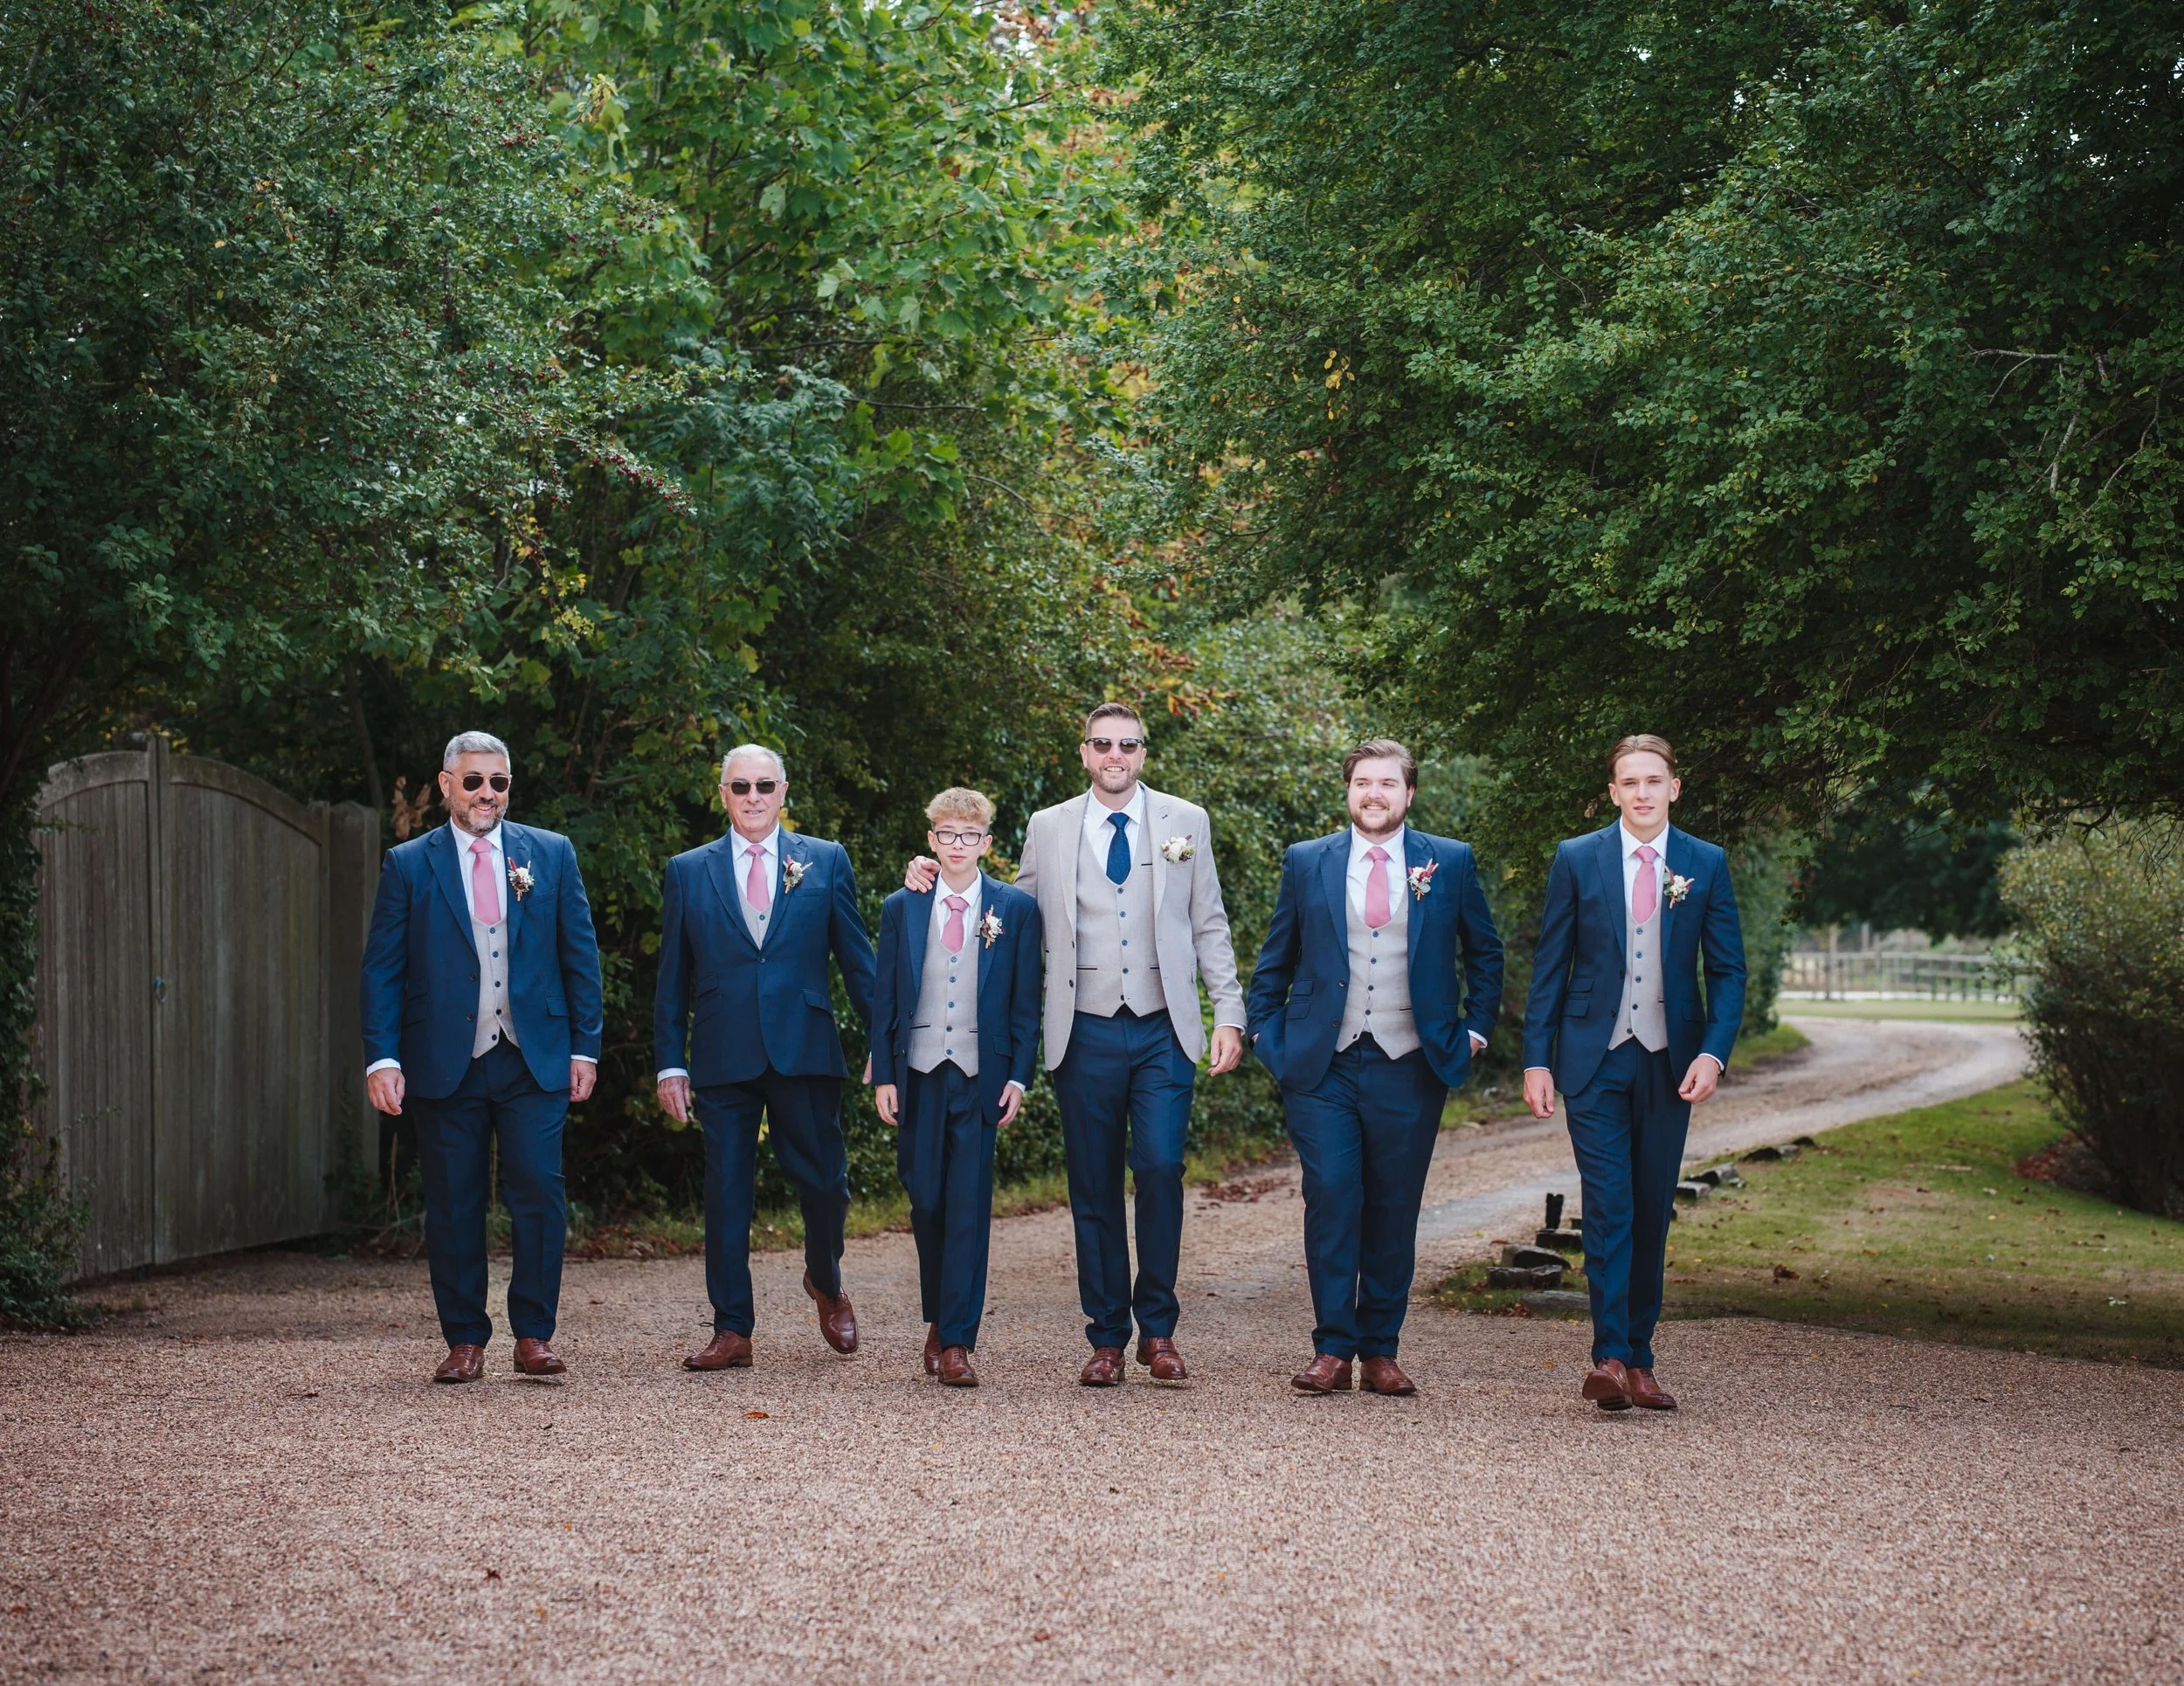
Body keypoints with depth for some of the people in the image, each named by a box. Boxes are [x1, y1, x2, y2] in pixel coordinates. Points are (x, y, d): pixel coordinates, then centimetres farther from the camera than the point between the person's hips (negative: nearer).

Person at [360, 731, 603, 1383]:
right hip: (445, 1062, 0)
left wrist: (584, 1047, 3)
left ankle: (534, 1336, 5)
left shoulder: (551, 854, 8)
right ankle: (465, 1341, 12)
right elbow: (381, 970, 2)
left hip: (535, 1060, 0)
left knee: (540, 1196, -6)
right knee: (453, 1206, 3)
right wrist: (382, 1058, -7)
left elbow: (580, 957, 9)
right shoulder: (408, 865, 5)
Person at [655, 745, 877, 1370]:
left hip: (804, 1054, 0)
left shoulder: (826, 862, 8)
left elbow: (856, 959, 9)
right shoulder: (688, 872, 9)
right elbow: (673, 979, 10)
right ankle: (732, 1331, 9)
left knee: (825, 1183, 1)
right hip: (722, 1057, 0)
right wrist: (670, 1062, 3)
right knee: (726, 1195, 1)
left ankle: (826, 1283, 31)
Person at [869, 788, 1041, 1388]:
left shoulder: (1015, 909, 3)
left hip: (980, 1074, -2)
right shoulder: (902, 909, 8)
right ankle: (939, 1320, 25)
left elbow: (1027, 1001, 3)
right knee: (926, 1202, 6)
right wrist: (883, 1077, 2)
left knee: (969, 1208, -5)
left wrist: (1019, 1076, -4)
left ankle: (957, 1340, -2)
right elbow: (885, 999, 9)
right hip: (918, 1073, 2)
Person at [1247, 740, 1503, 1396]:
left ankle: (1380, 1350, 12)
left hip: (1408, 1068, 0)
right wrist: (1266, 1034, 8)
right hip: (1322, 1067, 0)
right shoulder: (1306, 862, 7)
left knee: (1394, 1210, 4)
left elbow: (1484, 951, 16)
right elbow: (1275, 959, 15)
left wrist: (1477, 1028, 9)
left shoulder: (1449, 862, 6)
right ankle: (1332, 1349, -1)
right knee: (1330, 1200, -7)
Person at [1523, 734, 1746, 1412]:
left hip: (1669, 1061, 2)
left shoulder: (1707, 865, 5)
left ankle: (1638, 1361, 13)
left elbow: (1727, 970, 5)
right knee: (1607, 1204, -11)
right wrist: (1536, 1058, -2)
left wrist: (1714, 1051, -9)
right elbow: (1550, 966, 4)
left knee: (1652, 1211, 6)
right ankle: (1609, 1356, -14)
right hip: (1594, 1057, -2)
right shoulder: (1576, 860, 2)